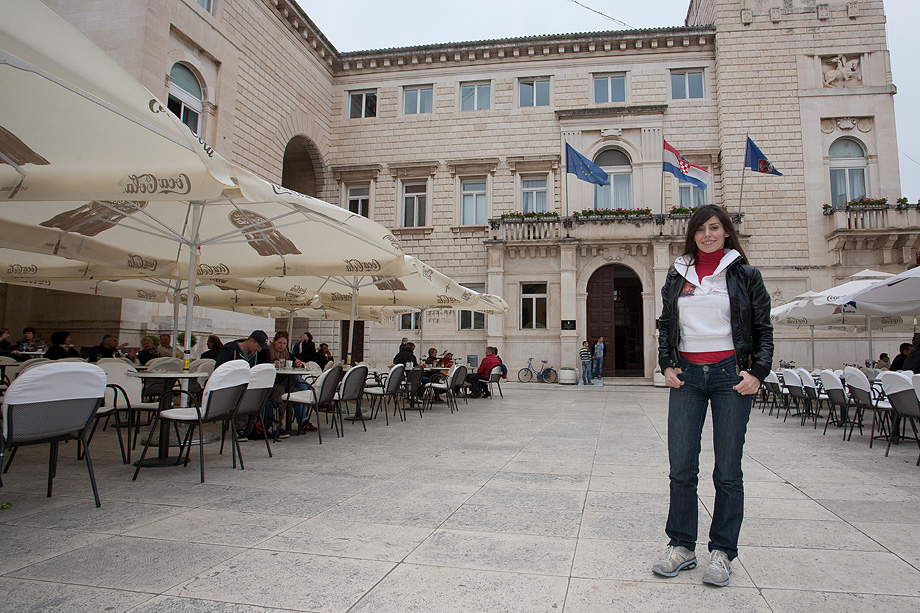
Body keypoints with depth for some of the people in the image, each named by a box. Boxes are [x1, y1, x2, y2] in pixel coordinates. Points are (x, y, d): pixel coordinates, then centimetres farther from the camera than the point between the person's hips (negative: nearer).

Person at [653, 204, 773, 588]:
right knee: (681, 467, 2)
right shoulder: (677, 275, 12)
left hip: (730, 373, -2)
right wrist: (666, 365, 4)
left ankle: (722, 552, 16)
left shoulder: (745, 275, 5)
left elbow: (763, 329, 5)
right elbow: (665, 324, 16)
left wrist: (758, 372, -7)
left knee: (728, 470, 3)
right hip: (686, 374, 2)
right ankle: (681, 547, 15)